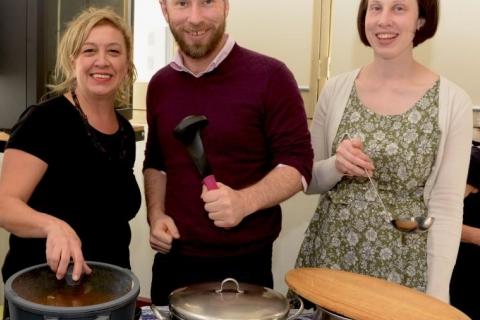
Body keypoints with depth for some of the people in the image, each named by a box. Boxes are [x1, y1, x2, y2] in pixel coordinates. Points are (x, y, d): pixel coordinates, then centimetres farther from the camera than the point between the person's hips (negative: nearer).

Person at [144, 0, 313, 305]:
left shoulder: (270, 76, -12)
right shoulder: (160, 84, 5)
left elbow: (297, 162, -11)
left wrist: (245, 201, -27)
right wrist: (156, 215, -1)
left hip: (244, 263, -4)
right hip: (172, 259, 5)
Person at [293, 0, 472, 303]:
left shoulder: (452, 101, -9)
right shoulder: (337, 89, -2)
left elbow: (447, 206, -7)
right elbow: (309, 180, 6)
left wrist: (437, 294, -11)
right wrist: (336, 165, -15)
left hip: (403, 266, -2)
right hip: (329, 254, 2)